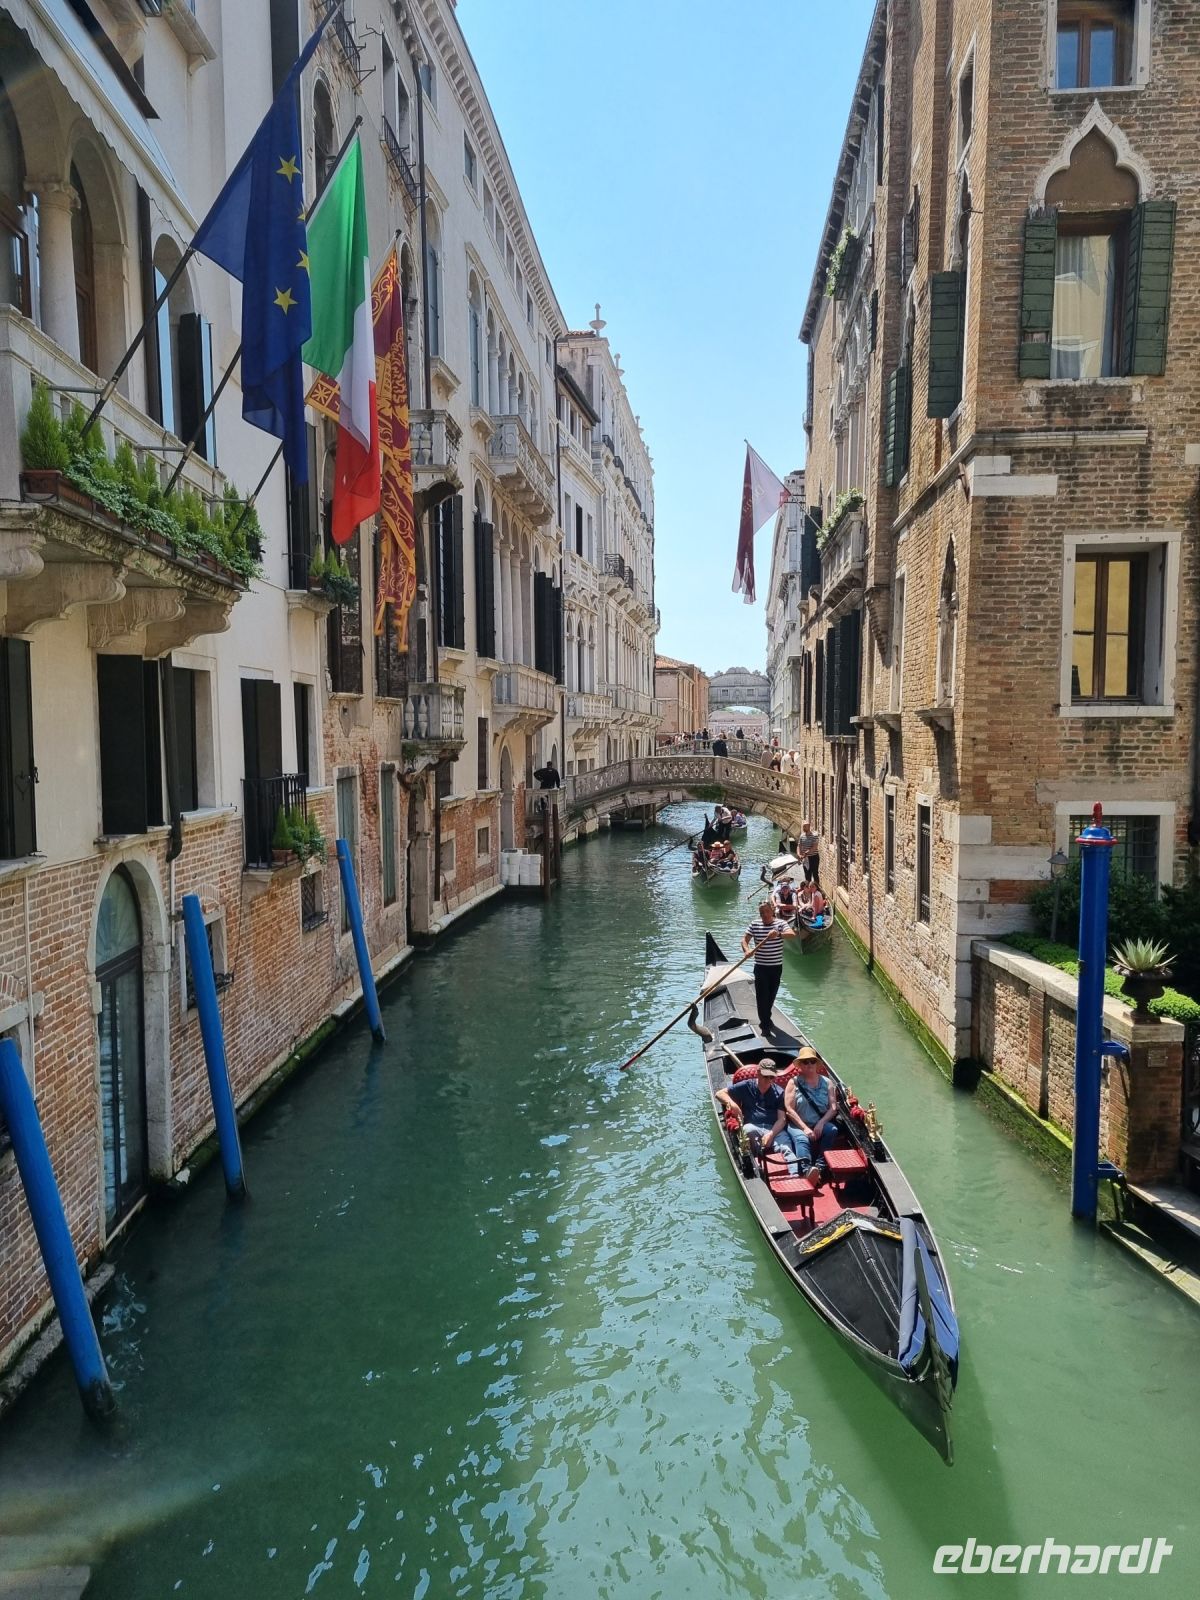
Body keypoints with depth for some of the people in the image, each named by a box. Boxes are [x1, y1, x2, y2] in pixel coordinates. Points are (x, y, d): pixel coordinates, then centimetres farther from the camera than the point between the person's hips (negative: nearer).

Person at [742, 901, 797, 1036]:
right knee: (762, 996, -2)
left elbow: (792, 934, -24)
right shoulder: (754, 925, -2)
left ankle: (766, 1018, 38)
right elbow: (744, 940, -3)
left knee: (771, 995, 16)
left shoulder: (780, 924, -7)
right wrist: (747, 950, -24)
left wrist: (778, 934, -42)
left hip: (776, 967, 1)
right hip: (761, 967, -1)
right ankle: (765, 1025, 8)